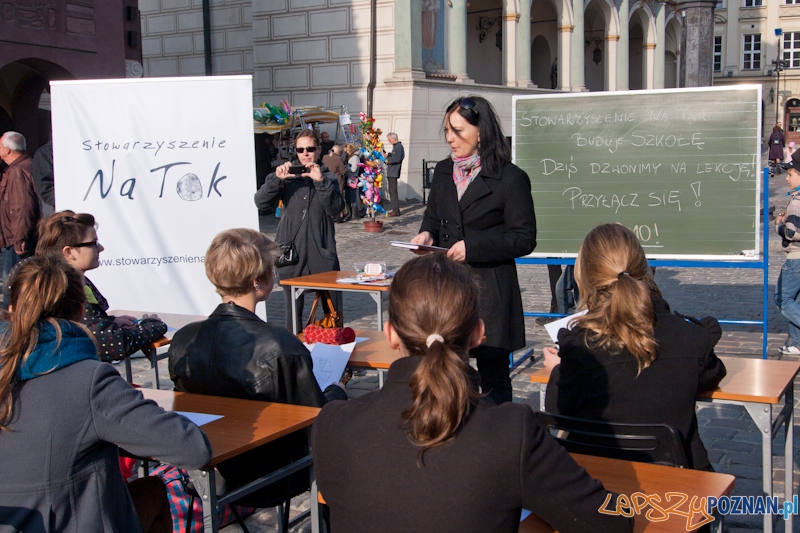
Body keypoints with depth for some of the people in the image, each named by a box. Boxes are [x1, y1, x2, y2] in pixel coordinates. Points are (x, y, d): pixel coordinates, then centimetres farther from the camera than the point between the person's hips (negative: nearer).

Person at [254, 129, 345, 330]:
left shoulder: (328, 177, 8)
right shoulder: (287, 178, 7)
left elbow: (336, 209, -8)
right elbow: (261, 202, -6)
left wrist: (320, 181, -20)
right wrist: (276, 179, -21)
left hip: (322, 252, 0)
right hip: (291, 252, 1)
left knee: (332, 308, 0)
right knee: (293, 308, 6)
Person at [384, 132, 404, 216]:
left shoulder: (399, 146, -12)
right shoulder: (395, 146, 20)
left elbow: (397, 159, -23)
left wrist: (387, 160, -15)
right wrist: (388, 157, 5)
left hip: (394, 173, -11)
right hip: (391, 172, 11)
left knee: (393, 191, -10)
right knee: (392, 191, 13)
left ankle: (396, 211, -9)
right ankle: (395, 209, 19)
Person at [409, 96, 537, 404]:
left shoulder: (511, 178, -8)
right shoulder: (443, 172, 12)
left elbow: (524, 239, -10)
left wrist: (473, 247, -20)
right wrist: (426, 234, 0)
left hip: (490, 294, -5)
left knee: (493, 377, 4)